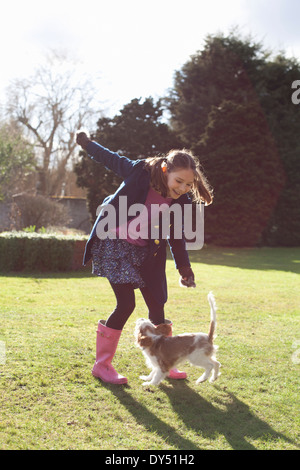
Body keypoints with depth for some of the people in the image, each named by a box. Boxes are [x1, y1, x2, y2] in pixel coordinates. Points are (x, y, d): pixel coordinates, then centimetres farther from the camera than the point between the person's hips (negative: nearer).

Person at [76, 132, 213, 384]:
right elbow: (111, 159, 0)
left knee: (157, 305, 6)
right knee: (126, 304, -12)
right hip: (114, 244, -5)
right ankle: (102, 365, 4)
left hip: (144, 252, 5)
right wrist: (87, 143, 12)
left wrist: (184, 267, 10)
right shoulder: (141, 172, -19)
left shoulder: (180, 201, -6)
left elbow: (176, 237, 8)